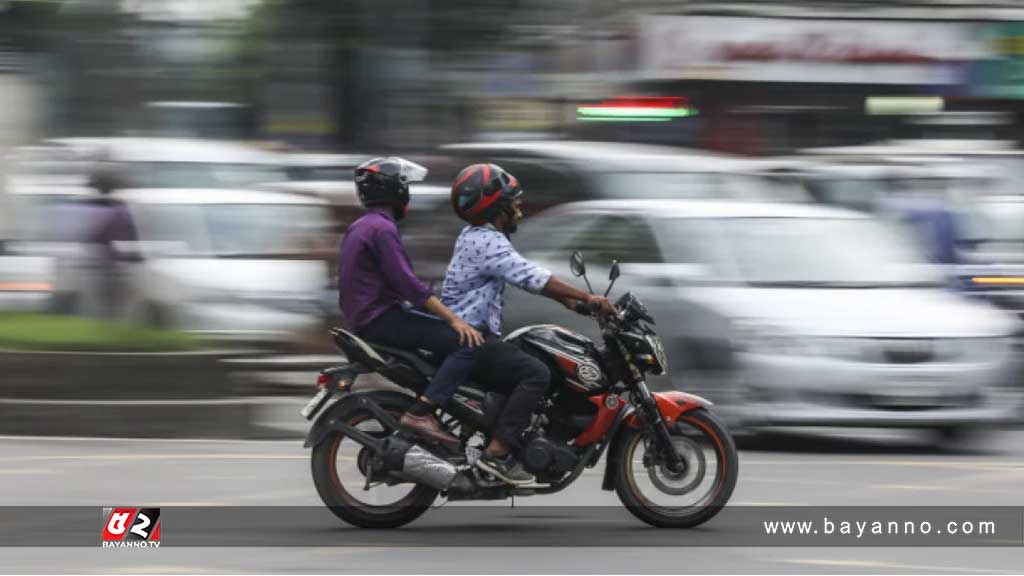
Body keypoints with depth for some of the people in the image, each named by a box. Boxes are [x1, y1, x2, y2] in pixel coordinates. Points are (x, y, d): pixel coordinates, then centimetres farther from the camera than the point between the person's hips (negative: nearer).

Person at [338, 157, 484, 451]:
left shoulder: (359, 228, 18)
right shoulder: (382, 229, -14)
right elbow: (407, 283, -21)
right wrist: (454, 320, -22)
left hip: (365, 316, 11)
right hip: (382, 319, -11)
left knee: (451, 336, 21)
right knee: (467, 344, -18)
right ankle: (420, 413, -26)